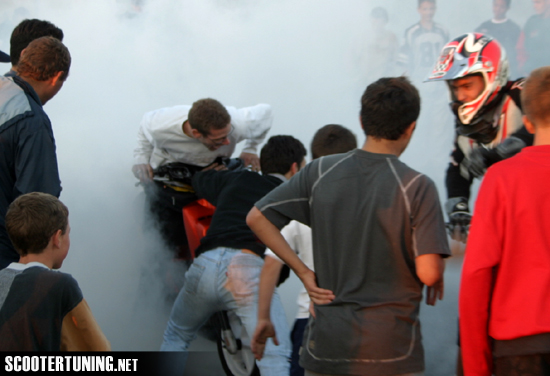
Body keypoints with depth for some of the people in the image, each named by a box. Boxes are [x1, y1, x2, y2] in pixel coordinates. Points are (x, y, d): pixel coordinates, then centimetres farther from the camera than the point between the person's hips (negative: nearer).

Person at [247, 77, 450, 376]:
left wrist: (303, 272, 6)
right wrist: (437, 276, 9)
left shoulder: (320, 172, 1)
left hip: (325, 347, 3)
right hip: (391, 351, -3)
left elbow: (257, 218, 5)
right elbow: (428, 273, -14)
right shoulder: (416, 187, -10)